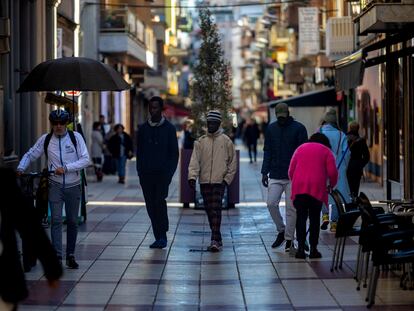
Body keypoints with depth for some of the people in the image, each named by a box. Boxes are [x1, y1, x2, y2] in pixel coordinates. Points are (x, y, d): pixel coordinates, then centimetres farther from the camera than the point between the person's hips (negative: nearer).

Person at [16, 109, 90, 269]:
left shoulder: (76, 137, -4)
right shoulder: (45, 139, 0)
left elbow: (85, 159, -10)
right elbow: (30, 155, 8)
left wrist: (65, 168, -20)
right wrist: (21, 168, -10)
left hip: (73, 186, 0)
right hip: (55, 185, 0)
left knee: (72, 221, 7)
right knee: (56, 220, -11)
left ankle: (70, 256, 18)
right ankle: (57, 256, -14)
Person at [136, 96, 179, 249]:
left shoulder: (169, 128, 3)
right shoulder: (143, 129, 12)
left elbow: (174, 153, 2)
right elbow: (139, 152, 14)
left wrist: (169, 173, -8)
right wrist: (140, 172, 4)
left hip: (162, 173, -3)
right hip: (147, 174, 3)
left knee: (159, 201, -17)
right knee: (151, 206, 2)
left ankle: (162, 236, -12)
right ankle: (158, 238, 9)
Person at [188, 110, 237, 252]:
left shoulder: (226, 141, 2)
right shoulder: (201, 141, 8)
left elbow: (232, 162, 6)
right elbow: (195, 160, -1)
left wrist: (227, 179, -3)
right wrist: (192, 176, -15)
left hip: (219, 182, -3)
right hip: (204, 182, 3)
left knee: (216, 210, -13)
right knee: (209, 211, 8)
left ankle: (215, 240, -18)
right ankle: (217, 239, 19)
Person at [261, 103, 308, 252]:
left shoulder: (299, 128, -1)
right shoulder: (271, 129, 9)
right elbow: (267, 152, 11)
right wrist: (265, 172, 3)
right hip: (275, 176, 3)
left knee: (291, 208, -1)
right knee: (271, 203, -7)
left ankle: (289, 239, 8)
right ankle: (281, 230, 14)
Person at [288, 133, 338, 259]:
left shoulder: (300, 148, 20)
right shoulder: (326, 151, 12)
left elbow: (291, 170, 14)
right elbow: (332, 172, 1)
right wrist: (332, 185, 18)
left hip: (299, 187, 2)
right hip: (317, 188, -2)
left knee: (301, 217, 4)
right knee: (314, 218, 5)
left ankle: (301, 248, -4)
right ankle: (313, 249, 4)